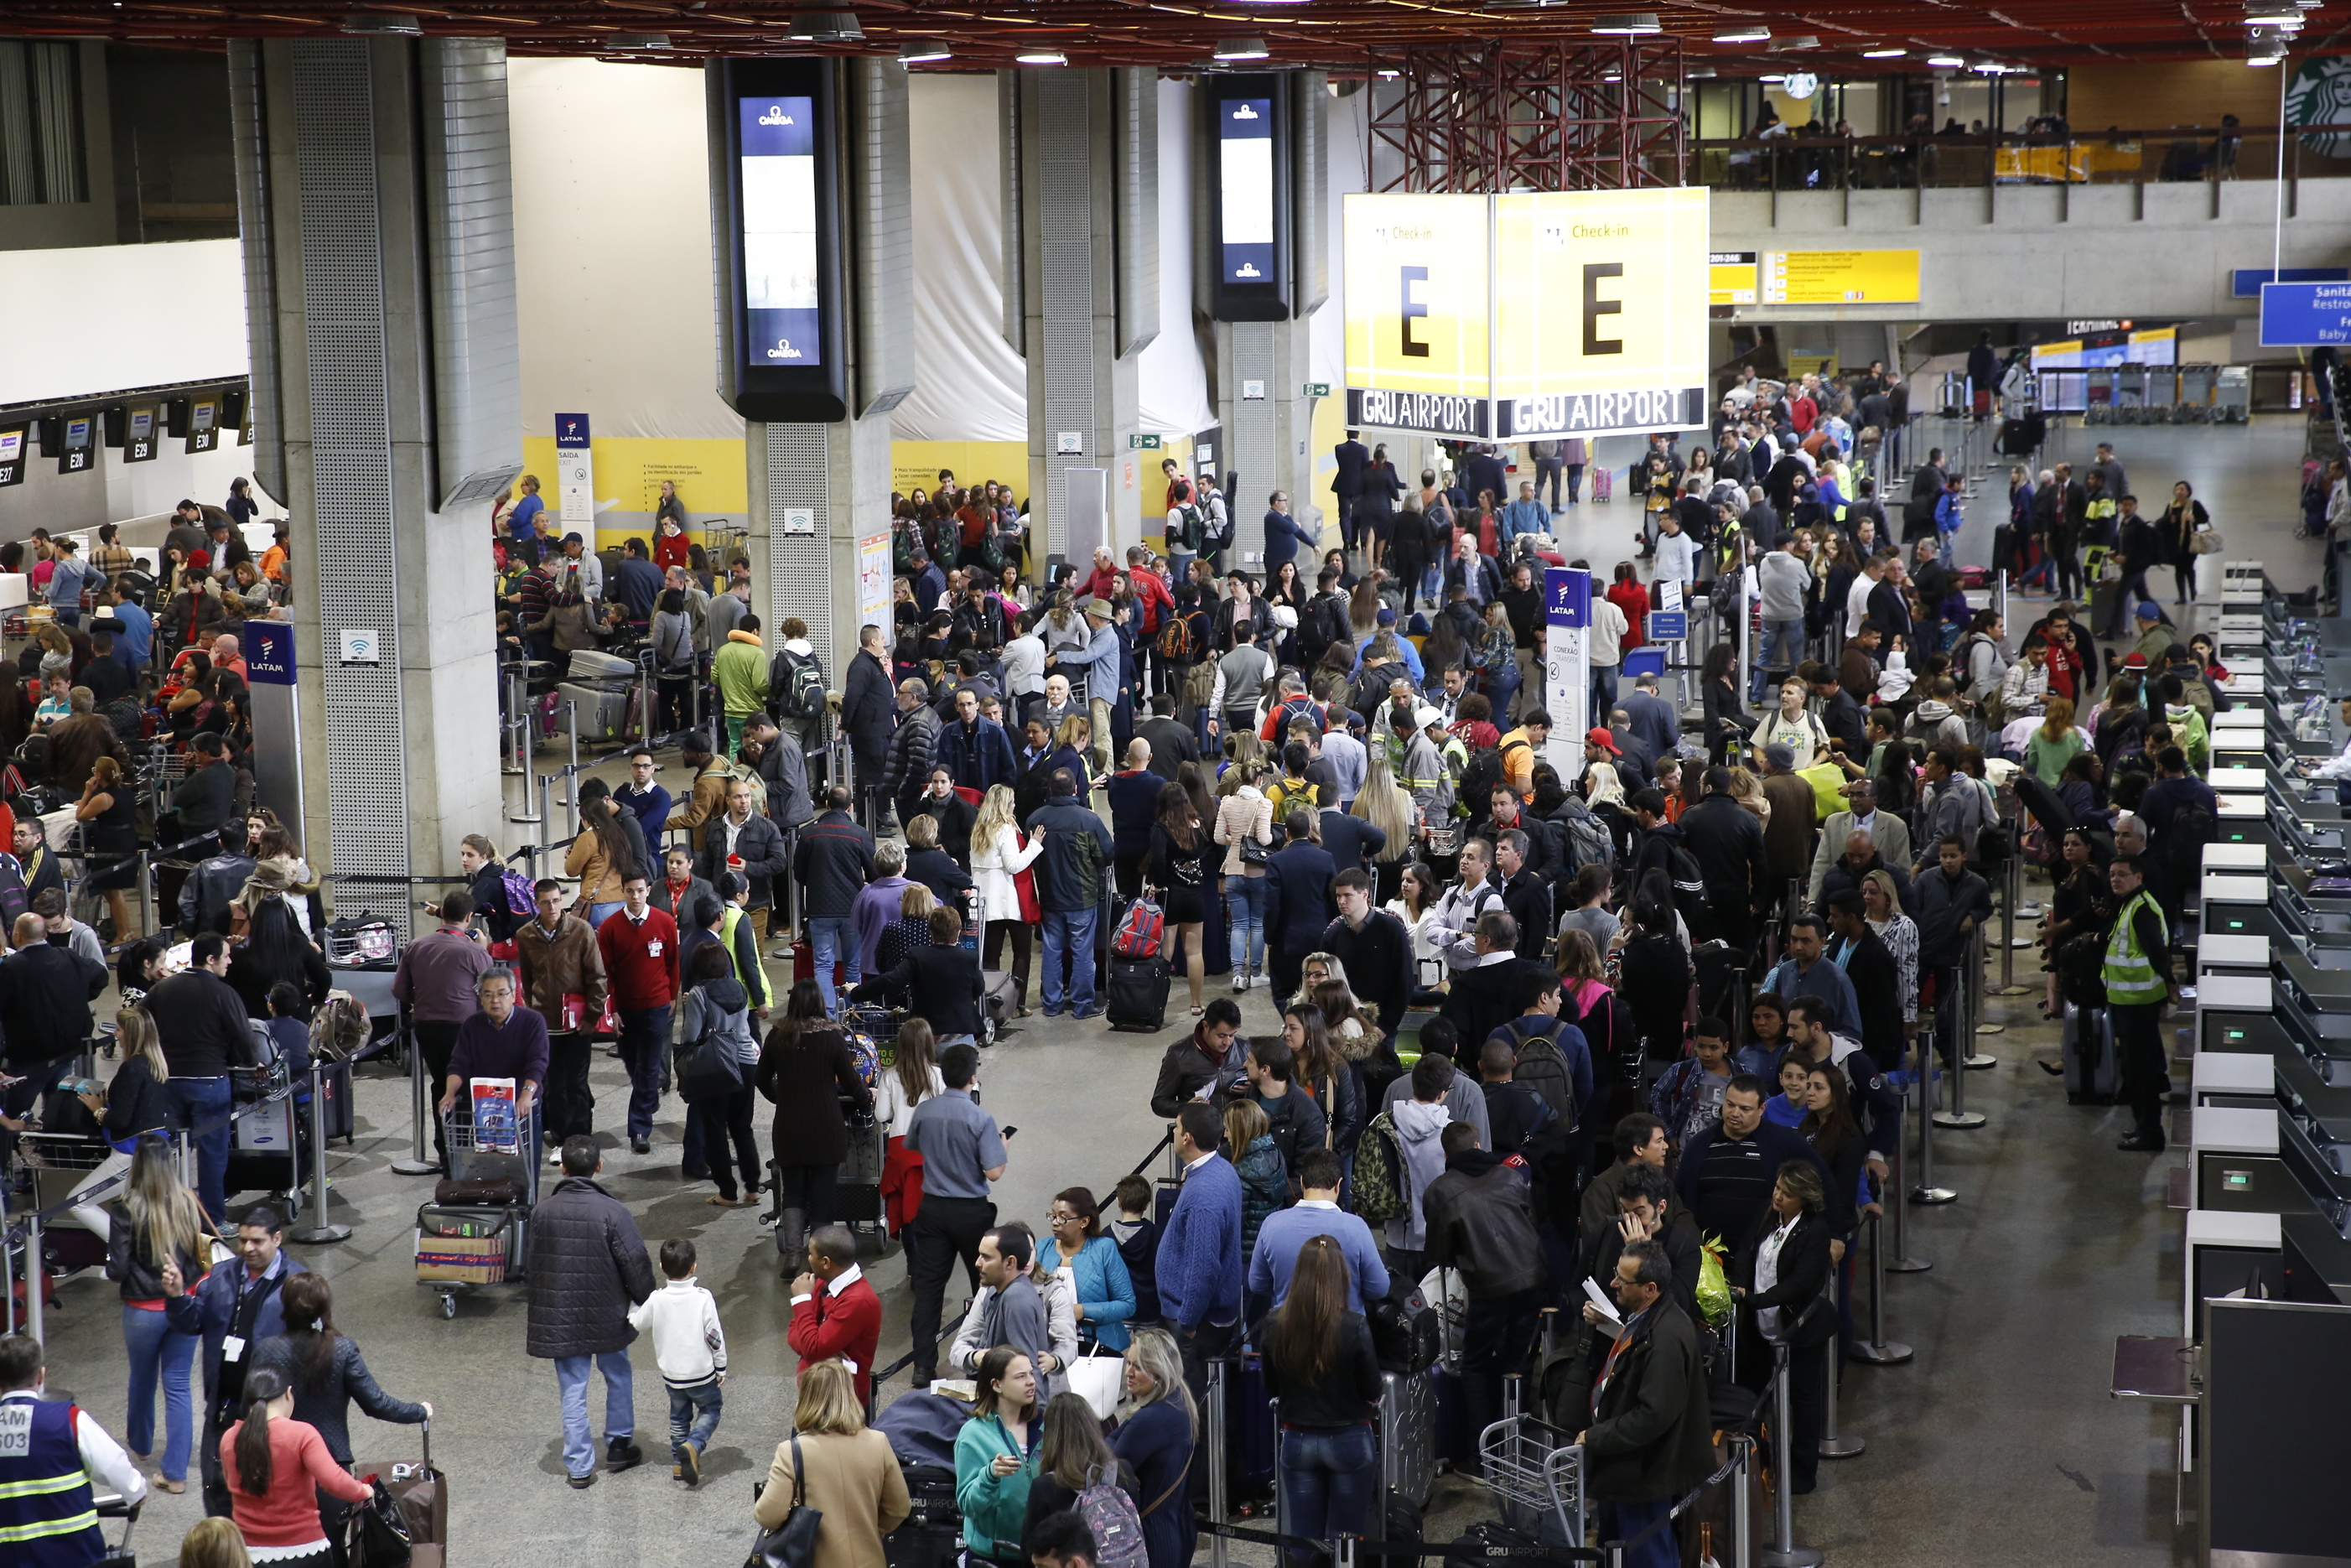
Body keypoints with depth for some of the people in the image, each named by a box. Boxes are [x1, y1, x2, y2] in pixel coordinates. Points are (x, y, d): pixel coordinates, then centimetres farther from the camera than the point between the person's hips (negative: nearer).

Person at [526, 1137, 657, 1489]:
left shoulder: (542, 1211, -6)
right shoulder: (611, 1211, -18)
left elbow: (534, 1265, 7)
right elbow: (636, 1264, -14)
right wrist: (647, 1301, 3)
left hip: (559, 1317, 2)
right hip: (607, 1314, -2)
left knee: (573, 1391, 8)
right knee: (617, 1378, 20)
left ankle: (579, 1467, 10)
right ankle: (619, 1449, 31)